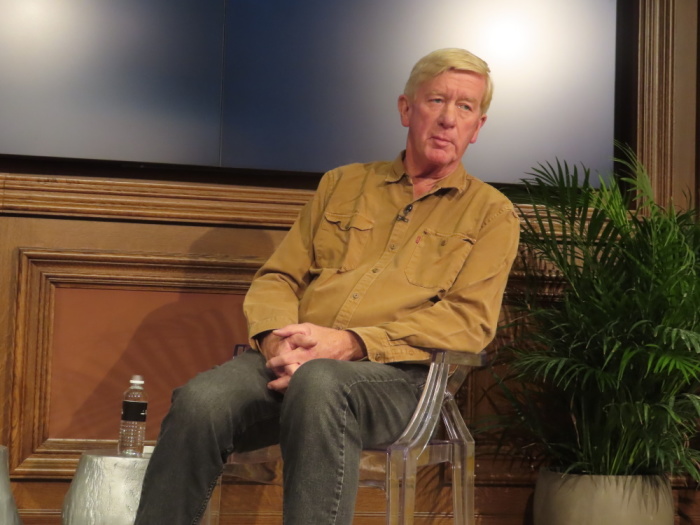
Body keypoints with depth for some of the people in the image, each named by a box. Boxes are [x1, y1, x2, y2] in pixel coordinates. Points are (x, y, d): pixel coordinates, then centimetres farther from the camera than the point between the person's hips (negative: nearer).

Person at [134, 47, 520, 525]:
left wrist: (348, 342, -12)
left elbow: (471, 320, 0)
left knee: (319, 383, -40)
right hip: (293, 360, 3)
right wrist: (278, 339, -6)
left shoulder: (491, 213, 14)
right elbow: (278, 277, 19)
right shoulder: (342, 185, 24)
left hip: (393, 371, -3)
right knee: (201, 400, -30)